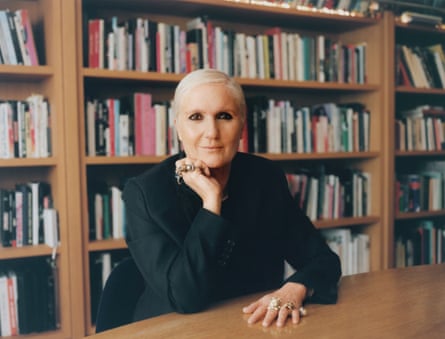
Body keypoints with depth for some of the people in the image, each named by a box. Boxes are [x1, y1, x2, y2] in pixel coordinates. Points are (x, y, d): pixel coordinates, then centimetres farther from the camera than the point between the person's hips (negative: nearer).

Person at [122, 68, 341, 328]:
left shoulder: (267, 178, -3)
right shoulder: (144, 192, -12)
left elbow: (323, 259, 0)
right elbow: (186, 298, -17)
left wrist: (294, 290, -20)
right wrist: (211, 200, -19)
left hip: (260, 326, 2)